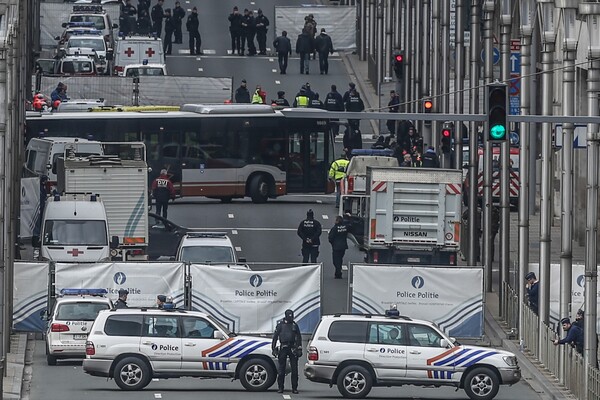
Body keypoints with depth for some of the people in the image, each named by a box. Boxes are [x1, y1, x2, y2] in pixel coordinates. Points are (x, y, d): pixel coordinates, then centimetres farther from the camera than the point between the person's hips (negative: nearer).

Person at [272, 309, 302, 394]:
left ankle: (294, 388, 3)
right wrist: (274, 348, 0)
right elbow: (275, 336, 6)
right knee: (281, 370, 0)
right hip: (283, 348, -2)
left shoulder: (294, 325, 10)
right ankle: (280, 388, 6)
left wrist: (299, 349, 7)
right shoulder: (280, 324, 4)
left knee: (294, 370, -1)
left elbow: (298, 337, 14)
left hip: (293, 348, 2)